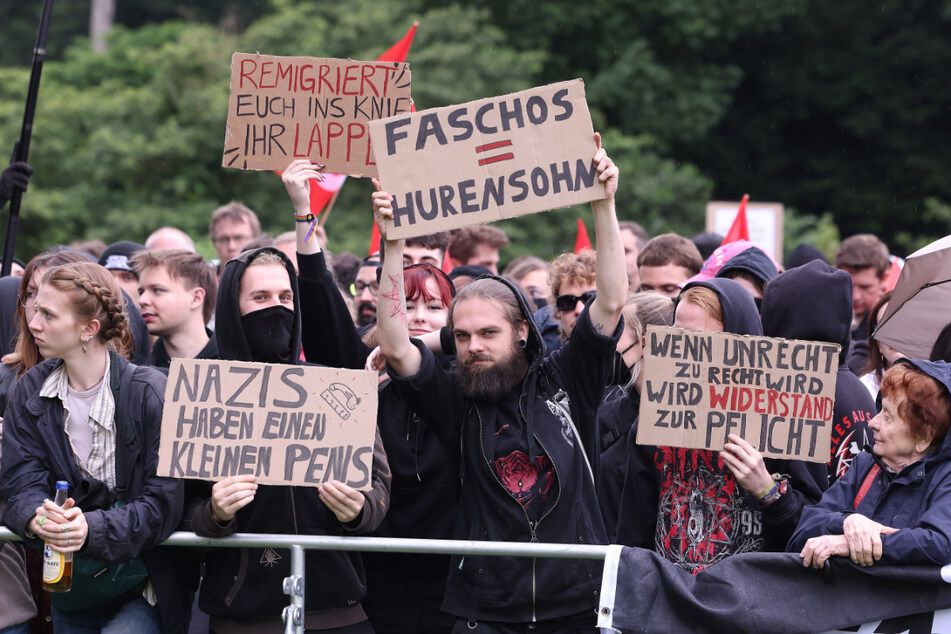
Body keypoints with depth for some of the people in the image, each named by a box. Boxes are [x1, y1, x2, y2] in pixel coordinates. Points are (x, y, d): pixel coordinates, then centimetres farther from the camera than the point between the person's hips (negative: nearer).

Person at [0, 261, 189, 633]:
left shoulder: (151, 392, -14)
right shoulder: (30, 391, 2)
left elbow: (162, 504, -17)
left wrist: (92, 528, -32)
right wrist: (37, 518, -29)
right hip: (68, 584, 5)